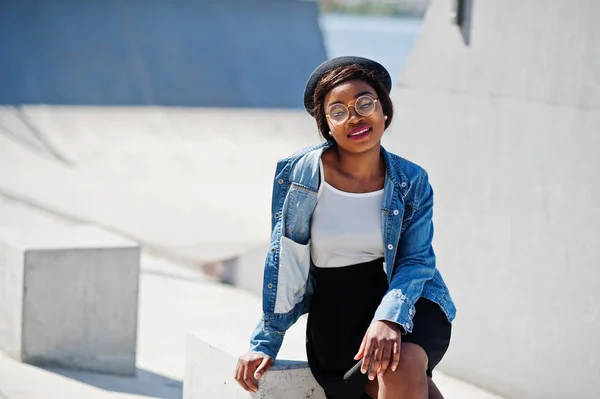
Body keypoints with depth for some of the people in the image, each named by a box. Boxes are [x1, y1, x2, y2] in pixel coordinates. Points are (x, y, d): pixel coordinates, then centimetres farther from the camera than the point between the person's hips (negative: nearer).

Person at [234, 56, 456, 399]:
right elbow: (282, 262, 1)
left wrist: (389, 317, -27)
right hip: (336, 313, -1)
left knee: (403, 366, -32)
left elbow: (417, 260, -7)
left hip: (405, 300, 1)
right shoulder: (299, 174, -4)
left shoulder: (412, 182, 0)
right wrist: (265, 344, 1)